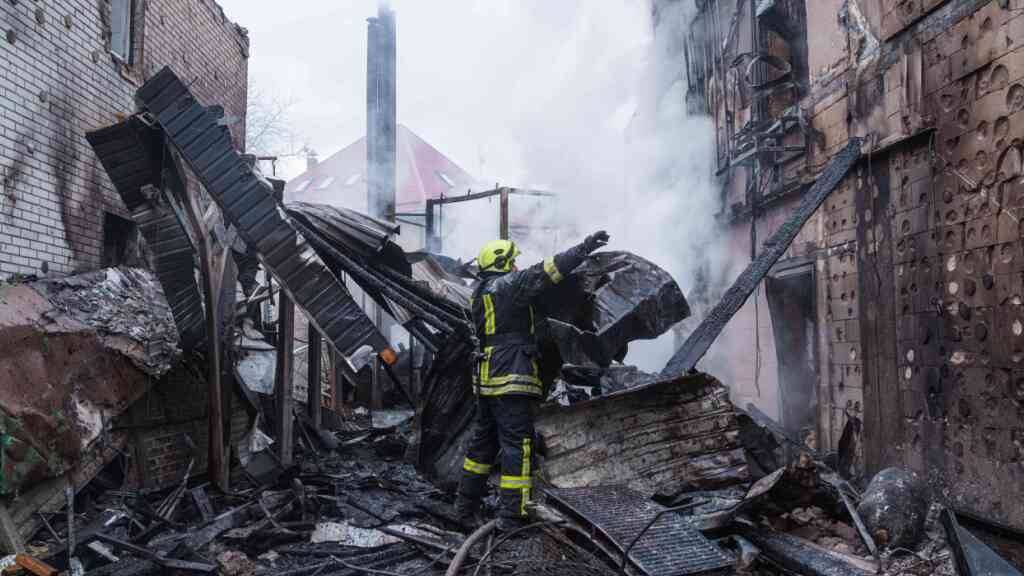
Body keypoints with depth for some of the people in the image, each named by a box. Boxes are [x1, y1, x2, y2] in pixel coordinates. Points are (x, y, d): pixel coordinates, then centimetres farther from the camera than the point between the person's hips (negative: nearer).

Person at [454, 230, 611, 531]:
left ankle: (466, 507, 26)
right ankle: (511, 517, -4)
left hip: (486, 380, 9)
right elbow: (545, 272, -18)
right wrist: (584, 248, -17)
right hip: (512, 380, -9)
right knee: (517, 446, -5)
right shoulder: (508, 285, -9)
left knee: (483, 443, 18)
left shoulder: (480, 293, 17)